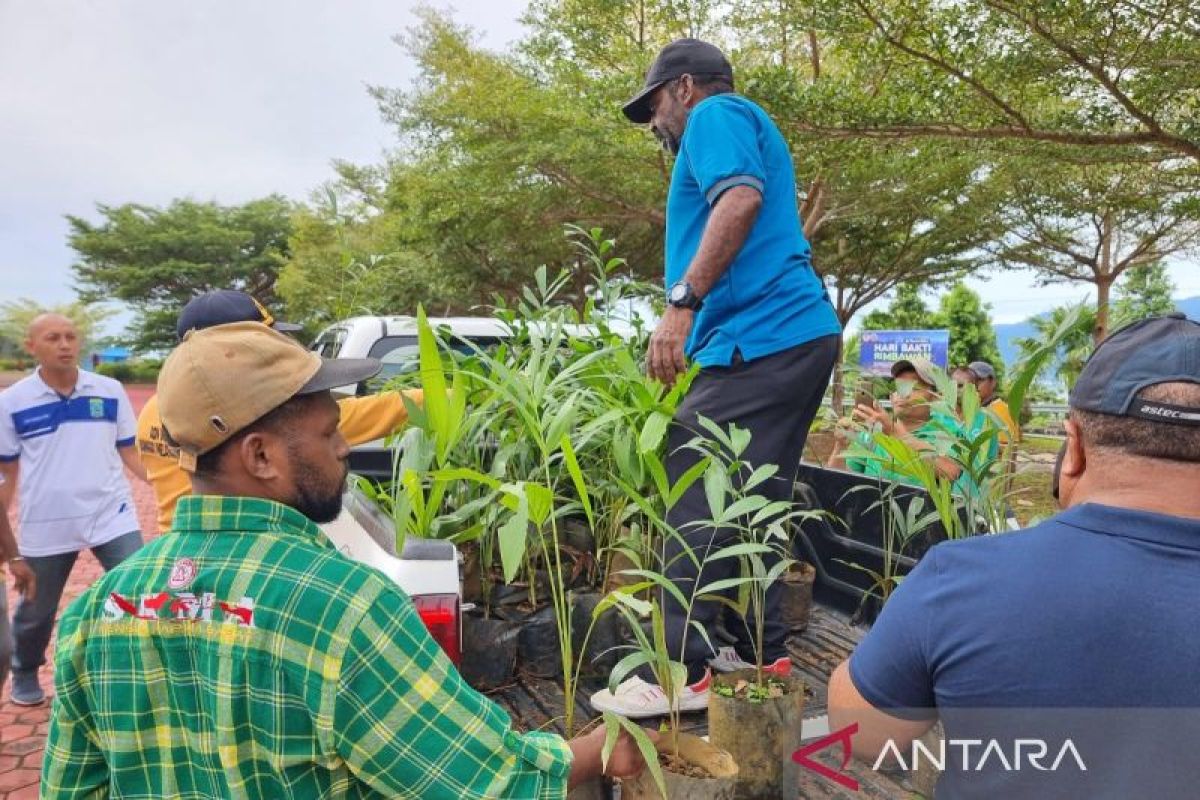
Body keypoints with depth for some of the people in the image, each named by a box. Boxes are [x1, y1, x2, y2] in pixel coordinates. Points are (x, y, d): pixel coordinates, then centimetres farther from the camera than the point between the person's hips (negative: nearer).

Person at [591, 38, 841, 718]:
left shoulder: (714, 114, 4)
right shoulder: (750, 129, 33)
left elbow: (742, 199, -17)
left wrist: (681, 302, -22)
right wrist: (698, 323, 32)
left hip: (760, 339, -10)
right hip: (804, 333, 10)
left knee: (698, 504, -11)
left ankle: (682, 673, -7)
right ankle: (764, 652, 19)